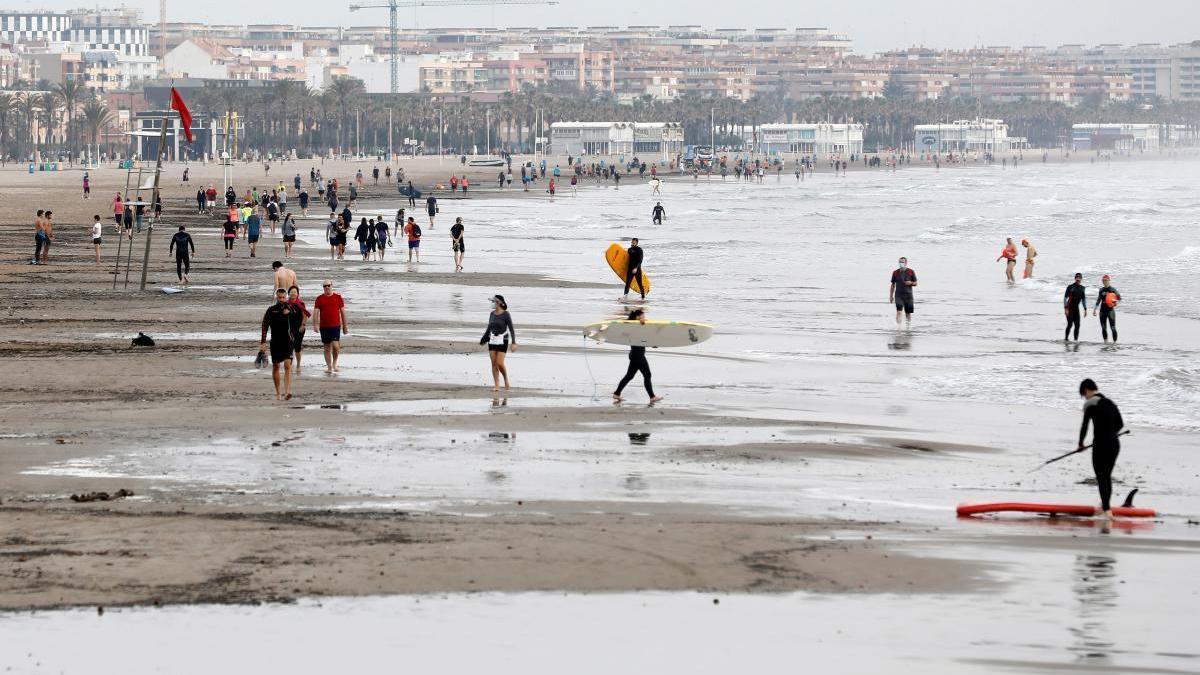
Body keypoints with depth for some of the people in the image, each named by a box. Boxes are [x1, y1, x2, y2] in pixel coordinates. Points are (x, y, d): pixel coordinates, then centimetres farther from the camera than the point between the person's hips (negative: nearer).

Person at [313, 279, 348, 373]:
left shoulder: (338, 297, 5)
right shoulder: (319, 299, 5)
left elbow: (343, 312, 10)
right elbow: (315, 312, -1)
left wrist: (345, 326, 11)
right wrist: (316, 324, -16)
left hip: (336, 326, -1)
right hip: (324, 327, 1)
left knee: (335, 345, -14)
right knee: (327, 347, 6)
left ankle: (334, 363, 10)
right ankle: (329, 367, 14)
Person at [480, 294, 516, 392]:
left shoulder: (506, 314, -12)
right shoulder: (492, 314, 6)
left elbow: (511, 329, -13)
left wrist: (513, 343, -21)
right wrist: (483, 340, 18)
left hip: (503, 341, -5)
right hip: (493, 340, 5)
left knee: (500, 363, -13)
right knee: (494, 363, -2)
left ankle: (506, 379, 15)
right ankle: (496, 386, 2)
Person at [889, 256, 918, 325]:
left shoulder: (911, 272, 3)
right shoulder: (895, 272, 5)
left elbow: (915, 283, 8)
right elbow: (893, 285, 11)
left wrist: (911, 283, -15)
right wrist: (891, 296, 8)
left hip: (908, 295, 0)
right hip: (899, 295, 0)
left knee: (908, 313, 7)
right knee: (899, 311, -15)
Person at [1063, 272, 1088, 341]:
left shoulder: (1082, 288, 8)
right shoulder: (1070, 287, -8)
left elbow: (1084, 299, 17)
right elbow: (1065, 297, -9)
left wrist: (1085, 309, 12)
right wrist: (1065, 308, -16)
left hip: (1076, 308, 5)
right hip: (1070, 308, -5)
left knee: (1077, 325, -2)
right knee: (1070, 324, -8)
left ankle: (1076, 339, 2)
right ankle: (1066, 338, 4)